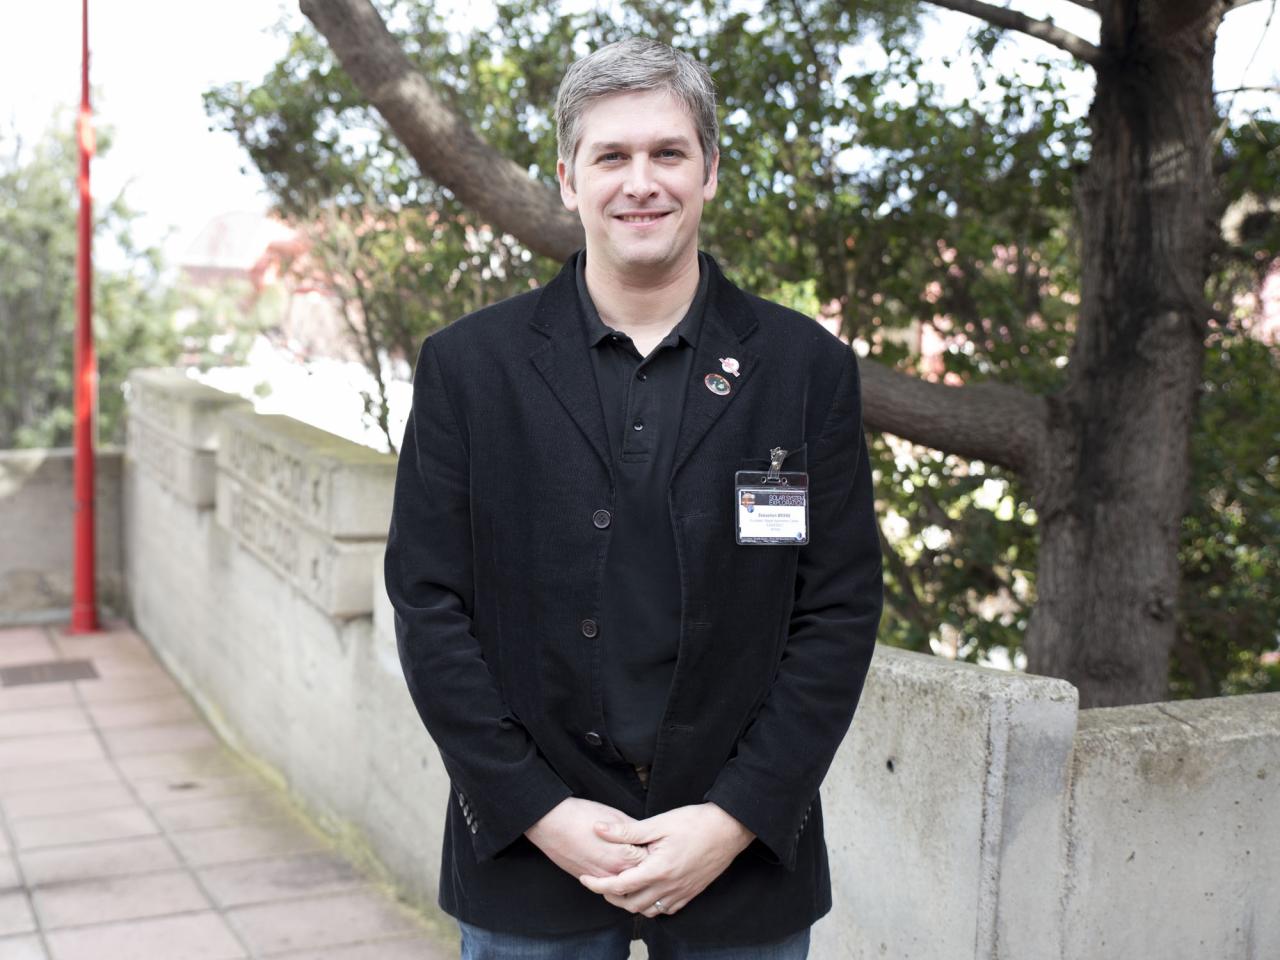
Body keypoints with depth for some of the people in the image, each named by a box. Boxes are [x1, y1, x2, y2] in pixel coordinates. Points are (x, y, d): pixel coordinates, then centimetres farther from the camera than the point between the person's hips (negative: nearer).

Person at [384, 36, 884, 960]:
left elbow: (842, 610, -2)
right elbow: (429, 604, -2)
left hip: (746, 849, 0)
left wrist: (736, 817, -9)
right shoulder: (467, 365, -1)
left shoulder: (809, 367, 0)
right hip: (528, 851, 0)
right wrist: (539, 811, -9)